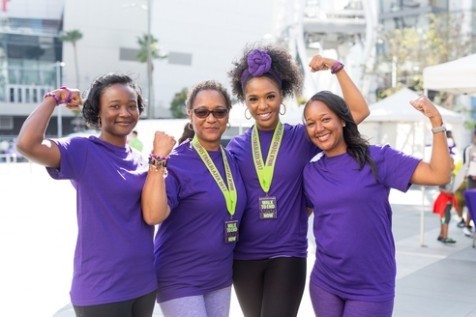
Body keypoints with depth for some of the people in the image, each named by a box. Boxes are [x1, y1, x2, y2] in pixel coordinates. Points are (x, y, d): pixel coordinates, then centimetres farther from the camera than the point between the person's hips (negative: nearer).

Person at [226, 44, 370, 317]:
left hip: (288, 254, -2)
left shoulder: (302, 138, -4)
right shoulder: (236, 147, 1)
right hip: (244, 256, 3)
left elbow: (360, 111, -7)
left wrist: (337, 68, -11)